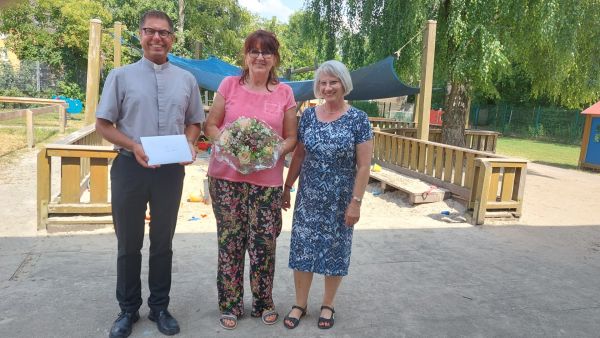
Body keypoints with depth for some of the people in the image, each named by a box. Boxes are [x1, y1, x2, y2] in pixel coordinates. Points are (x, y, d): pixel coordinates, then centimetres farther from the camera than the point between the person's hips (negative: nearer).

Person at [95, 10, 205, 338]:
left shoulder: (186, 79, 6)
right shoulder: (121, 76, 0)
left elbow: (194, 123, 12)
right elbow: (103, 124, -1)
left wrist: (188, 144, -9)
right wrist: (133, 146, -17)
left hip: (171, 170, 2)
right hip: (129, 167, -1)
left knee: (163, 243, 13)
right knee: (128, 243, 11)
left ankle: (159, 307, 29)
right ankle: (128, 310, 28)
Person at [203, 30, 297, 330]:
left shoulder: (284, 93, 3)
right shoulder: (229, 84, 2)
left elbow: (291, 137, 7)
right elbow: (210, 125, 6)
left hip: (267, 180, 0)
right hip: (226, 176, 0)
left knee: (264, 242, 5)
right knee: (230, 240, 8)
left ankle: (263, 302, 28)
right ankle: (230, 305, 25)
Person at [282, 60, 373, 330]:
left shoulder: (358, 119, -8)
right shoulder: (308, 115, 2)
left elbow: (363, 165, -9)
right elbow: (298, 155, 9)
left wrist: (356, 201, -12)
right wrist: (286, 188, 10)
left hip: (340, 201, -3)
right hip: (308, 198, 3)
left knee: (335, 250, 9)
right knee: (302, 248, 7)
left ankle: (328, 305, 28)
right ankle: (300, 304, 25)